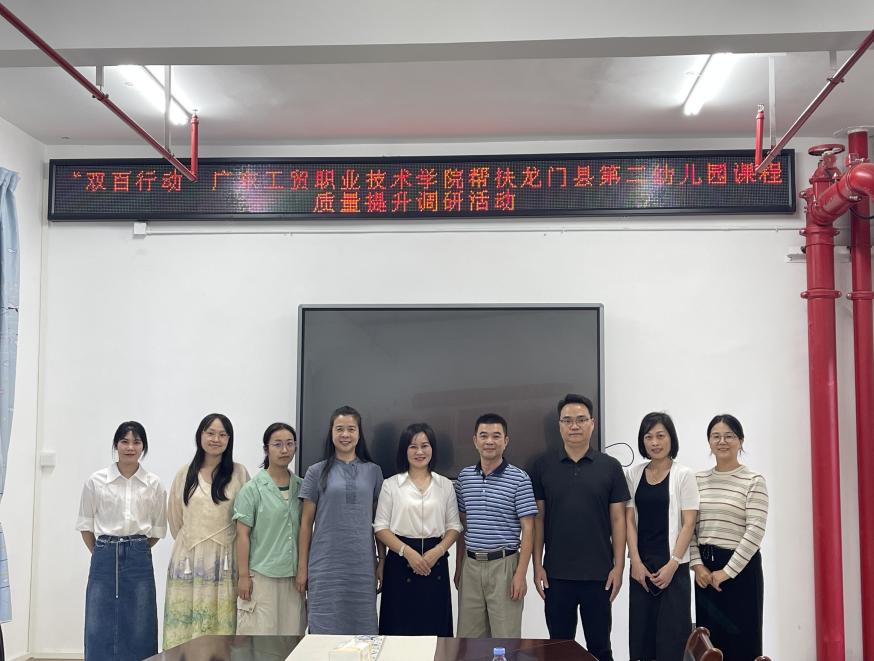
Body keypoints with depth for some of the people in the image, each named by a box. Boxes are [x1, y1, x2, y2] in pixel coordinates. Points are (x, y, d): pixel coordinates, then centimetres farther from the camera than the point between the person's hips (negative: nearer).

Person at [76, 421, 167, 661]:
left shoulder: (153, 484, 1)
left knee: (138, 629, 3)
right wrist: (102, 553, 7)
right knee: (99, 628, 2)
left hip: (139, 560, 0)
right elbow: (85, 523, 7)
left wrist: (137, 549, 6)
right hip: (104, 559, 0)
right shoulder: (96, 481, -1)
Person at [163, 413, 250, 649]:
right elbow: (175, 519, 15)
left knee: (220, 626, -3)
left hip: (224, 560, -2)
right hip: (188, 559, 2)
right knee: (183, 626, 0)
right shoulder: (185, 474, 8)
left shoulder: (239, 473, 2)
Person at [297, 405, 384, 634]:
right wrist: (302, 566, 1)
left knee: (360, 626, 4)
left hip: (362, 566, 2)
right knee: (325, 626, 0)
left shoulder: (373, 472, 8)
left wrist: (383, 563, 5)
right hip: (325, 565, -1)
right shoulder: (317, 472, 4)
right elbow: (306, 522, 4)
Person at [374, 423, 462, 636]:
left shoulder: (445, 485, 10)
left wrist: (438, 551, -9)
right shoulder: (391, 485, 4)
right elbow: (380, 527, -1)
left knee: (435, 628, 1)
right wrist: (407, 552, -14)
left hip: (435, 563, 2)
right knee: (400, 629, -3)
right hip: (400, 562, -2)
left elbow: (454, 526, 9)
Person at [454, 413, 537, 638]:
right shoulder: (464, 476, 8)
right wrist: (458, 566, 13)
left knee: (506, 638, 1)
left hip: (504, 565, -4)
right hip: (471, 565, 4)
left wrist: (521, 573, -14)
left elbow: (527, 529, -8)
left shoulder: (519, 478, -7)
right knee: (469, 637, 10)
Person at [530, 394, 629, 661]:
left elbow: (618, 519, 1)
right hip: (556, 573, 1)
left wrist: (618, 566, -4)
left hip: (598, 573, 0)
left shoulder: (610, 467, 0)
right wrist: (537, 565, -2)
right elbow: (538, 518, 3)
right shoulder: (543, 466, 2)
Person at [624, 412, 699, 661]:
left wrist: (672, 564, -12)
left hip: (672, 566, -3)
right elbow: (629, 520, 5)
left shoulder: (683, 475, -3)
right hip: (641, 566, 3)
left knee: (671, 634, 0)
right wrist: (636, 561, -4)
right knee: (641, 633, 5)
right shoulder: (633, 474, 6)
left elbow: (689, 523, -6)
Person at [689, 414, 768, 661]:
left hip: (740, 568, -4)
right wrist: (697, 564, -5)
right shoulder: (698, 480, 8)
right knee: (709, 640, 8)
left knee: (741, 639, 0)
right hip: (705, 569, 4)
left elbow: (755, 532, -12)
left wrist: (727, 571, -14)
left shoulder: (754, 481, -5)